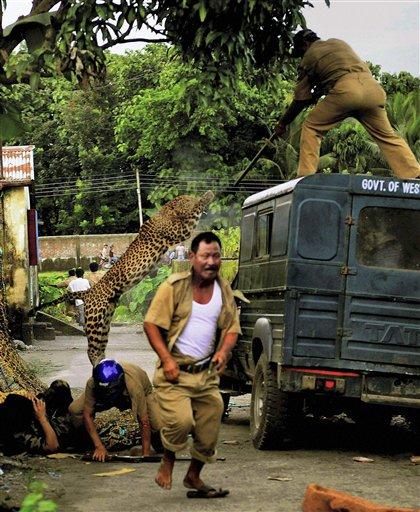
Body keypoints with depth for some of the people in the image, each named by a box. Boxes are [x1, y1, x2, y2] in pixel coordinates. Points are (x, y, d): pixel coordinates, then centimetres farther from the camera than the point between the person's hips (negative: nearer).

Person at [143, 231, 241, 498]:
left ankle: (194, 477, 29)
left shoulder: (224, 290, 9)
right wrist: (167, 360, -16)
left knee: (209, 430, 6)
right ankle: (167, 462, 4)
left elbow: (232, 327, 15)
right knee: (181, 420, -24)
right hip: (175, 371, -5)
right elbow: (152, 324, -8)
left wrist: (224, 351, -7)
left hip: (207, 373, 5)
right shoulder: (174, 286, -7)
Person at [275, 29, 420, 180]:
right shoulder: (338, 43, 33)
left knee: (311, 128, 10)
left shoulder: (309, 56, 18)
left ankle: (306, 177, 0)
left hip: (345, 90, -5)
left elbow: (301, 98, 17)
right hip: (372, 87, 5)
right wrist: (315, 95, 45)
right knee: (387, 137, 11)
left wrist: (283, 123, 28)